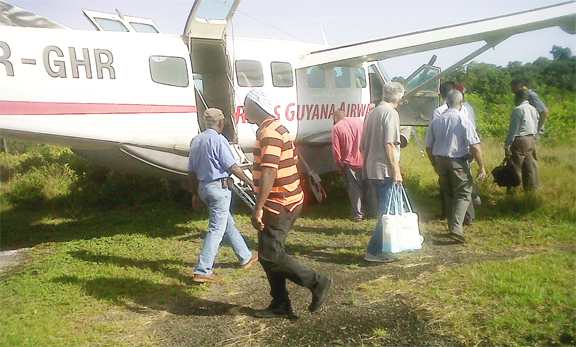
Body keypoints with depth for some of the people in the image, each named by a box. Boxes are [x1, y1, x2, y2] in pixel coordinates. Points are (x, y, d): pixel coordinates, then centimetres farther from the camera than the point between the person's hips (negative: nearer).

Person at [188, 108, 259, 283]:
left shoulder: (196, 140, 9)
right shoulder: (218, 140, -14)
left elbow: (191, 170, 12)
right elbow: (233, 167, -16)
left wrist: (195, 193, 19)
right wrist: (250, 182, -7)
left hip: (202, 187, 9)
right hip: (218, 187, -9)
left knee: (228, 223, 19)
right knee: (217, 230, -2)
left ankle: (245, 257, 33)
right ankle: (202, 271, -1)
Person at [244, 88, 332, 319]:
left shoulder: (269, 133, -17)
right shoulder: (275, 129, 16)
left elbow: (268, 173, -27)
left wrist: (258, 209, -29)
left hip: (278, 205, -10)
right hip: (281, 203, 10)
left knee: (269, 256, -8)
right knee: (269, 254, 12)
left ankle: (317, 283, 2)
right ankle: (280, 305, 20)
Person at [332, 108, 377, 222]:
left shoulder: (336, 128, -4)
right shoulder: (361, 121, 4)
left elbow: (336, 150, -5)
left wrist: (340, 165, 7)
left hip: (350, 163, -3)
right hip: (366, 161, 3)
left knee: (355, 190, 8)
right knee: (369, 188, 14)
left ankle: (357, 214, 13)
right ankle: (374, 211, 24)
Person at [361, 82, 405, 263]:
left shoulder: (372, 113, 16)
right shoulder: (391, 113, -10)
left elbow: (363, 146, 19)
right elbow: (389, 145, -19)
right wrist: (396, 171, -17)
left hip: (373, 170, 9)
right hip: (386, 171, -9)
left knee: (385, 211, 19)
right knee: (387, 212, -3)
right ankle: (374, 251, -2)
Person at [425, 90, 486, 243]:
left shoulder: (436, 121, 5)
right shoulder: (463, 120, -10)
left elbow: (428, 146, 11)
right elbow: (474, 146, -14)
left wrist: (435, 164, 23)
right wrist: (481, 166, -8)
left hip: (440, 161, 5)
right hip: (458, 162, -5)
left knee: (448, 195, 17)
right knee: (463, 194, 0)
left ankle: (453, 227, 24)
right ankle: (456, 229, -15)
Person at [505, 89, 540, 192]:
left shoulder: (518, 110, -14)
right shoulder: (534, 109, 11)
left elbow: (513, 130, -16)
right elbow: (536, 127, 15)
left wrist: (507, 145, -13)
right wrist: (534, 139, 22)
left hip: (520, 141, -8)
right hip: (531, 140, 8)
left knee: (515, 166, -3)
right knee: (529, 166, 16)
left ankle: (513, 190, 1)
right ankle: (531, 187, 24)